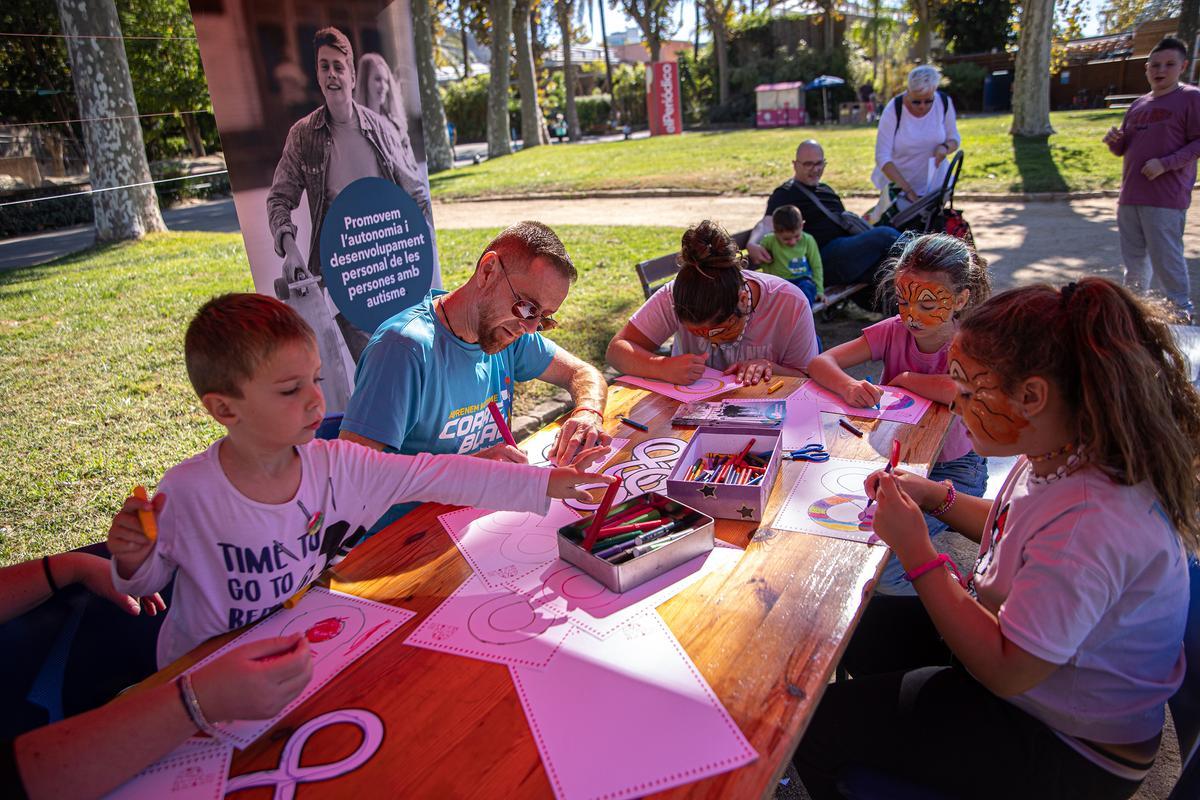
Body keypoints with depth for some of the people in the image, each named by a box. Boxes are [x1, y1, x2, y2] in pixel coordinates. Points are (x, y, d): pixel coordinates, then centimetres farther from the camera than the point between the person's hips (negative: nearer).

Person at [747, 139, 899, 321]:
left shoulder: (826, 190, 29)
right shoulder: (785, 194, 3)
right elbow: (767, 223, -14)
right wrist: (752, 245, -36)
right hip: (825, 259, -9)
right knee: (885, 235, -22)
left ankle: (862, 303, -2)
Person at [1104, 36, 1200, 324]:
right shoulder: (1138, 105, 15)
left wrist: (1164, 164, -20)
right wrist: (1114, 140, -1)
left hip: (1166, 197, -6)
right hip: (1130, 194, 6)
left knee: (1166, 256, -6)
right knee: (1134, 256, 14)